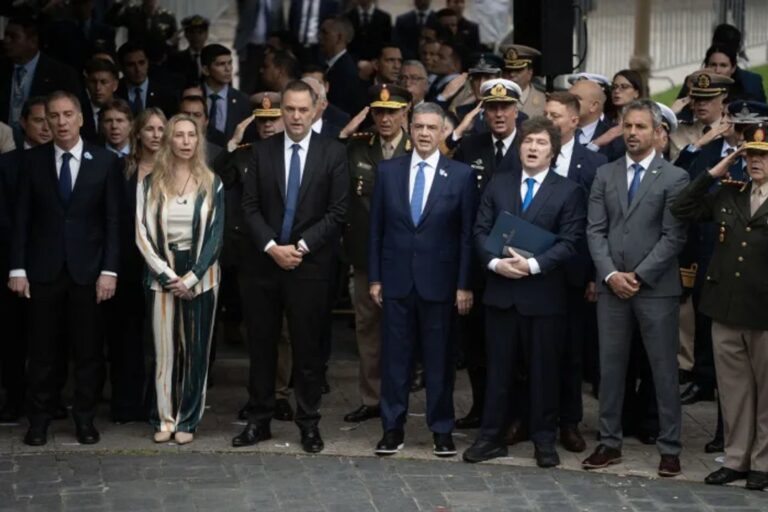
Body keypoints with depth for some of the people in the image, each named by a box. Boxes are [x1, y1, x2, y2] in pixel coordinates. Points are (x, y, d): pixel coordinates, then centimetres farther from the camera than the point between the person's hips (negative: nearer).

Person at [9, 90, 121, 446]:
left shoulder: (105, 161, 0)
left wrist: (109, 270, -7)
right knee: (42, 349, 5)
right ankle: (39, 418, 15)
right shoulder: (33, 160, 3)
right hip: (43, 269, 1)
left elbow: (113, 220, -1)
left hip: (87, 269, 0)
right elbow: (21, 218, 3)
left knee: (88, 349, 5)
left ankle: (84, 417, 16)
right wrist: (17, 268, -3)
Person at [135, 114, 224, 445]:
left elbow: (215, 235, -3)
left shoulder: (211, 184, 2)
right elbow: (142, 234, -3)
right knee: (164, 349, 2)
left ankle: (188, 420, 11)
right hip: (162, 275, 0)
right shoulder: (150, 183, 1)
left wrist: (190, 277, -12)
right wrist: (167, 275, -11)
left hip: (200, 276, 0)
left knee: (195, 349, 3)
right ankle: (165, 418, 10)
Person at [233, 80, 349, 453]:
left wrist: (301, 246, -12)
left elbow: (337, 211, -4)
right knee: (261, 346, 7)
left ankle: (308, 423, 13)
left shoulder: (332, 153, -1)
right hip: (264, 262, 2)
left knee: (308, 348, 4)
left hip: (310, 265, -2)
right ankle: (259, 420, 16)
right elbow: (250, 206, 2)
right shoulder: (262, 151, 5)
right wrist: (272, 247, -11)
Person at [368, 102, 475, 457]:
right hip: (396, 279, 2)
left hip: (439, 281, -1)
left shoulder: (461, 175, -1)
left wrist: (464, 285, -4)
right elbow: (376, 228, 7)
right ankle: (393, 428, 14)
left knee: (439, 358, 6)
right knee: (394, 357, 5)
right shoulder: (388, 171, 5)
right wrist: (374, 278, 2)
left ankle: (441, 430, 16)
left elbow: (467, 234, -1)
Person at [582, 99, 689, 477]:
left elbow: (673, 237, -7)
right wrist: (611, 274, -7)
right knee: (610, 366, 8)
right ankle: (609, 442, 16)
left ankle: (669, 447, 9)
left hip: (656, 287, -3)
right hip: (611, 286, 4)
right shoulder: (605, 175, 10)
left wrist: (639, 276, -12)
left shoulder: (674, 178, -2)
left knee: (664, 368, 2)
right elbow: (595, 230, 5)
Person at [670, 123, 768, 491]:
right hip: (725, 310, 5)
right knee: (733, 390, 12)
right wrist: (714, 173, 3)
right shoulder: (728, 195, 10)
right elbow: (680, 210, 9)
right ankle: (736, 459, 22)